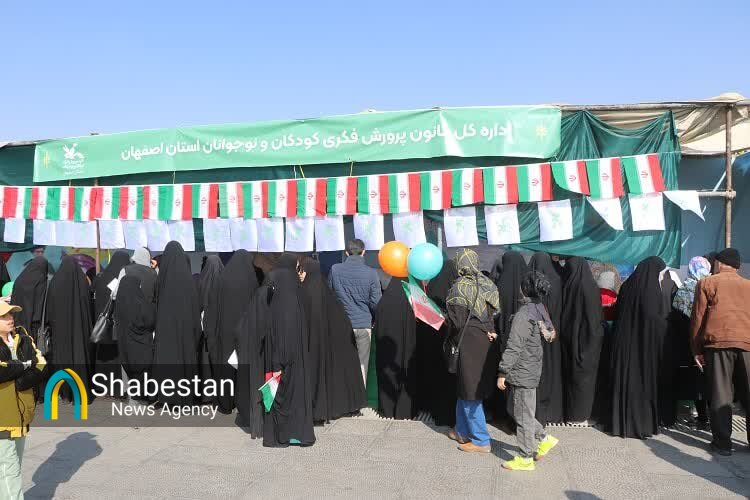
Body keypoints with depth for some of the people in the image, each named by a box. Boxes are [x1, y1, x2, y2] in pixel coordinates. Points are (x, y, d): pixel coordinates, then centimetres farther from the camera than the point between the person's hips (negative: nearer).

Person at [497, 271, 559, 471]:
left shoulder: (524, 315, -21)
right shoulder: (540, 310, 7)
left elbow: (514, 347, -22)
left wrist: (503, 372, -15)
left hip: (522, 373, -9)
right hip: (532, 370, 9)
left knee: (523, 416, 3)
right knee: (514, 409, 22)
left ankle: (525, 459, 15)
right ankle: (544, 439, 28)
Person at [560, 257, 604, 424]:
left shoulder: (566, 287, -4)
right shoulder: (590, 287, -13)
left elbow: (561, 313, 2)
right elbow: (596, 316, -10)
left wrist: (564, 333, 11)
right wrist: (598, 335, 1)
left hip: (568, 337, 3)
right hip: (586, 337, -3)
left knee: (570, 373, 13)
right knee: (584, 374, 6)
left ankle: (570, 412, 21)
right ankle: (580, 415, 11)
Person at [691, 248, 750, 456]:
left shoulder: (707, 283, 7)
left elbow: (697, 317, 4)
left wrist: (697, 349, 8)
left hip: (718, 342, -3)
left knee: (720, 394, 1)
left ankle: (723, 443, 3)